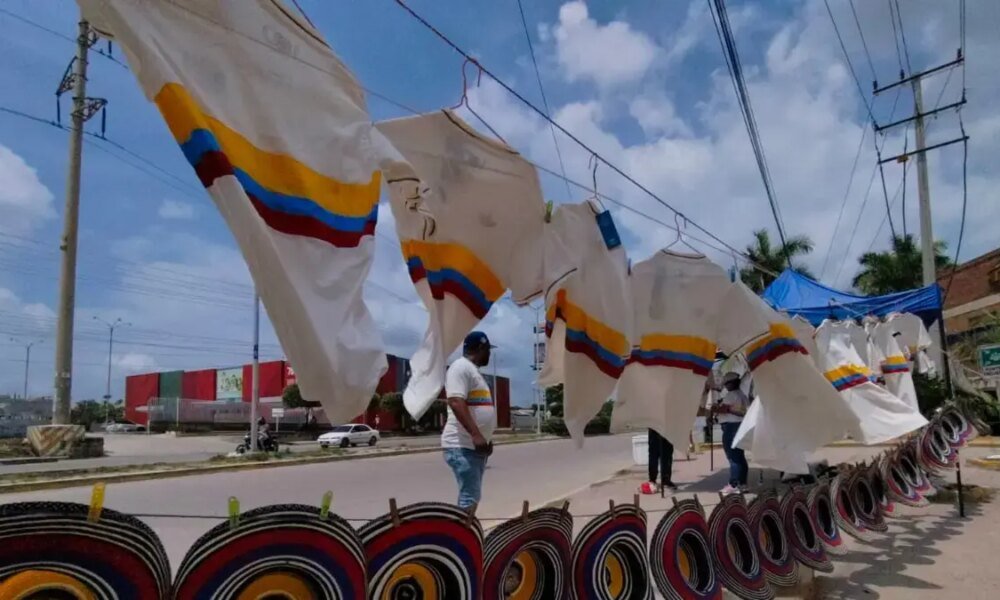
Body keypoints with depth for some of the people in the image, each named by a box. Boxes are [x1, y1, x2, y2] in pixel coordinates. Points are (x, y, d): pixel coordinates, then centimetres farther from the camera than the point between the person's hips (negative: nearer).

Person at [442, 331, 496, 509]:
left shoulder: (474, 371, 20)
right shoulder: (461, 367, -11)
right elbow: (456, 402, -24)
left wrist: (485, 438, 23)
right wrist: (475, 435, -30)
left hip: (476, 445, 10)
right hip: (462, 446, -10)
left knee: (472, 496, 13)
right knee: (470, 497, -12)